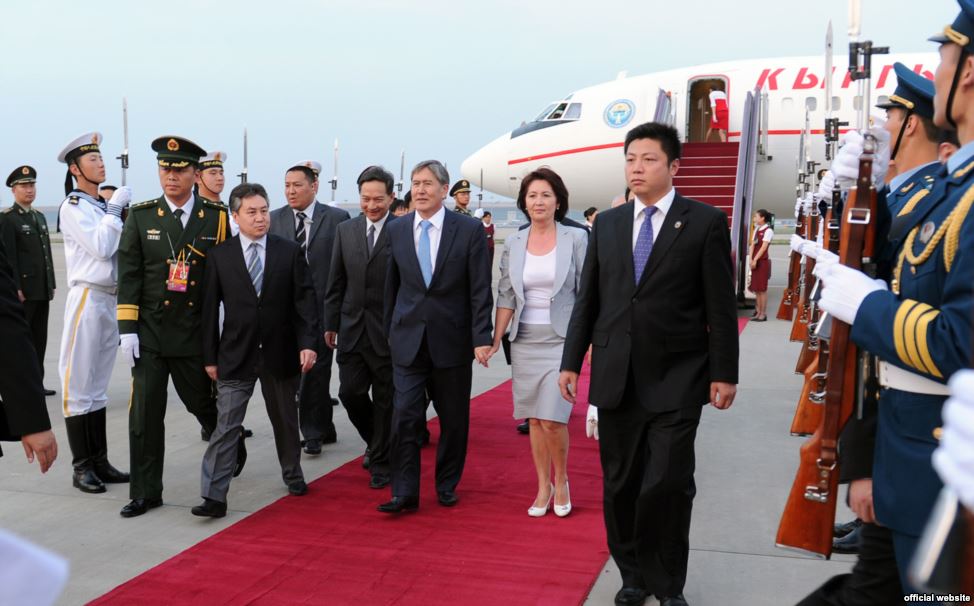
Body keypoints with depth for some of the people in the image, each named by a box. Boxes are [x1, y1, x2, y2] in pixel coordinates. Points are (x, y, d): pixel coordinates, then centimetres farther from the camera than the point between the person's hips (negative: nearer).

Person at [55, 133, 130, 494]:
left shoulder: (102, 206, 15)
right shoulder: (72, 207, -6)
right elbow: (100, 247, -17)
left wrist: (124, 214, 3)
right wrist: (115, 209, -9)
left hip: (111, 300, 7)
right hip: (87, 298, -7)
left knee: (99, 385, 11)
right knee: (79, 385, -1)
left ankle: (100, 461, 16)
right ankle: (81, 467, 5)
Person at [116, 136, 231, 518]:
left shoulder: (217, 218, 1)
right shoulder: (140, 216, 2)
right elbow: (129, 276, 0)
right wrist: (127, 329, -6)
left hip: (196, 334, 0)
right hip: (150, 334, 1)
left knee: (203, 403, 12)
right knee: (145, 412, 1)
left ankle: (232, 446, 42)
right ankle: (145, 492, 12)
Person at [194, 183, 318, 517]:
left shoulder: (291, 251, 0)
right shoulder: (220, 255, 0)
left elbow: (304, 300, -2)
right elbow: (210, 308, 1)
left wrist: (307, 343, -11)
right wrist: (210, 356, 0)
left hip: (280, 352, 1)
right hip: (236, 353, -1)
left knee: (285, 419, 16)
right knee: (226, 425, -4)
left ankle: (292, 474, 37)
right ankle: (214, 496, -2)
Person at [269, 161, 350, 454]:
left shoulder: (337, 218, -3)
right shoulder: (275, 219, 5)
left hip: (322, 306, -3)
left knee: (315, 370, 0)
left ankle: (313, 432, 12)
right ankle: (324, 429, 26)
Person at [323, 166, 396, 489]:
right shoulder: (345, 230, 7)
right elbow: (336, 282, 10)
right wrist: (331, 323, 9)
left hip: (389, 331, -4)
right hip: (352, 329, 4)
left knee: (385, 400, 7)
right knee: (350, 392, 5)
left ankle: (381, 462, 23)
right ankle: (377, 442, 33)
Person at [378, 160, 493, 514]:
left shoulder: (469, 229, -5)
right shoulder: (396, 230, 4)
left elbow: (480, 290, -6)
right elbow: (392, 286, 11)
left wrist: (481, 338, -10)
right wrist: (390, 331, 12)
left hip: (452, 339, -1)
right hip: (408, 339, 2)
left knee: (453, 418, 9)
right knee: (404, 415, -3)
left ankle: (447, 485, 26)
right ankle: (404, 493, 5)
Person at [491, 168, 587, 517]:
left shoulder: (576, 239, -3)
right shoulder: (513, 244, 7)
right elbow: (505, 297, 7)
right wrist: (494, 341, 2)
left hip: (561, 341, -3)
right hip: (525, 342, 4)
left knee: (552, 418, -9)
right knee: (534, 419, 8)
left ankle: (561, 481, 15)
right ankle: (543, 488, 21)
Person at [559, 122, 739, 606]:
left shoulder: (706, 222, -1)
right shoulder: (607, 224, 9)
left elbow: (721, 306, -3)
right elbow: (587, 299, 11)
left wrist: (723, 374, -5)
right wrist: (572, 361, 8)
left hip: (676, 380, -4)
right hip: (616, 379, 4)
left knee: (667, 486, -5)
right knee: (620, 487, 11)